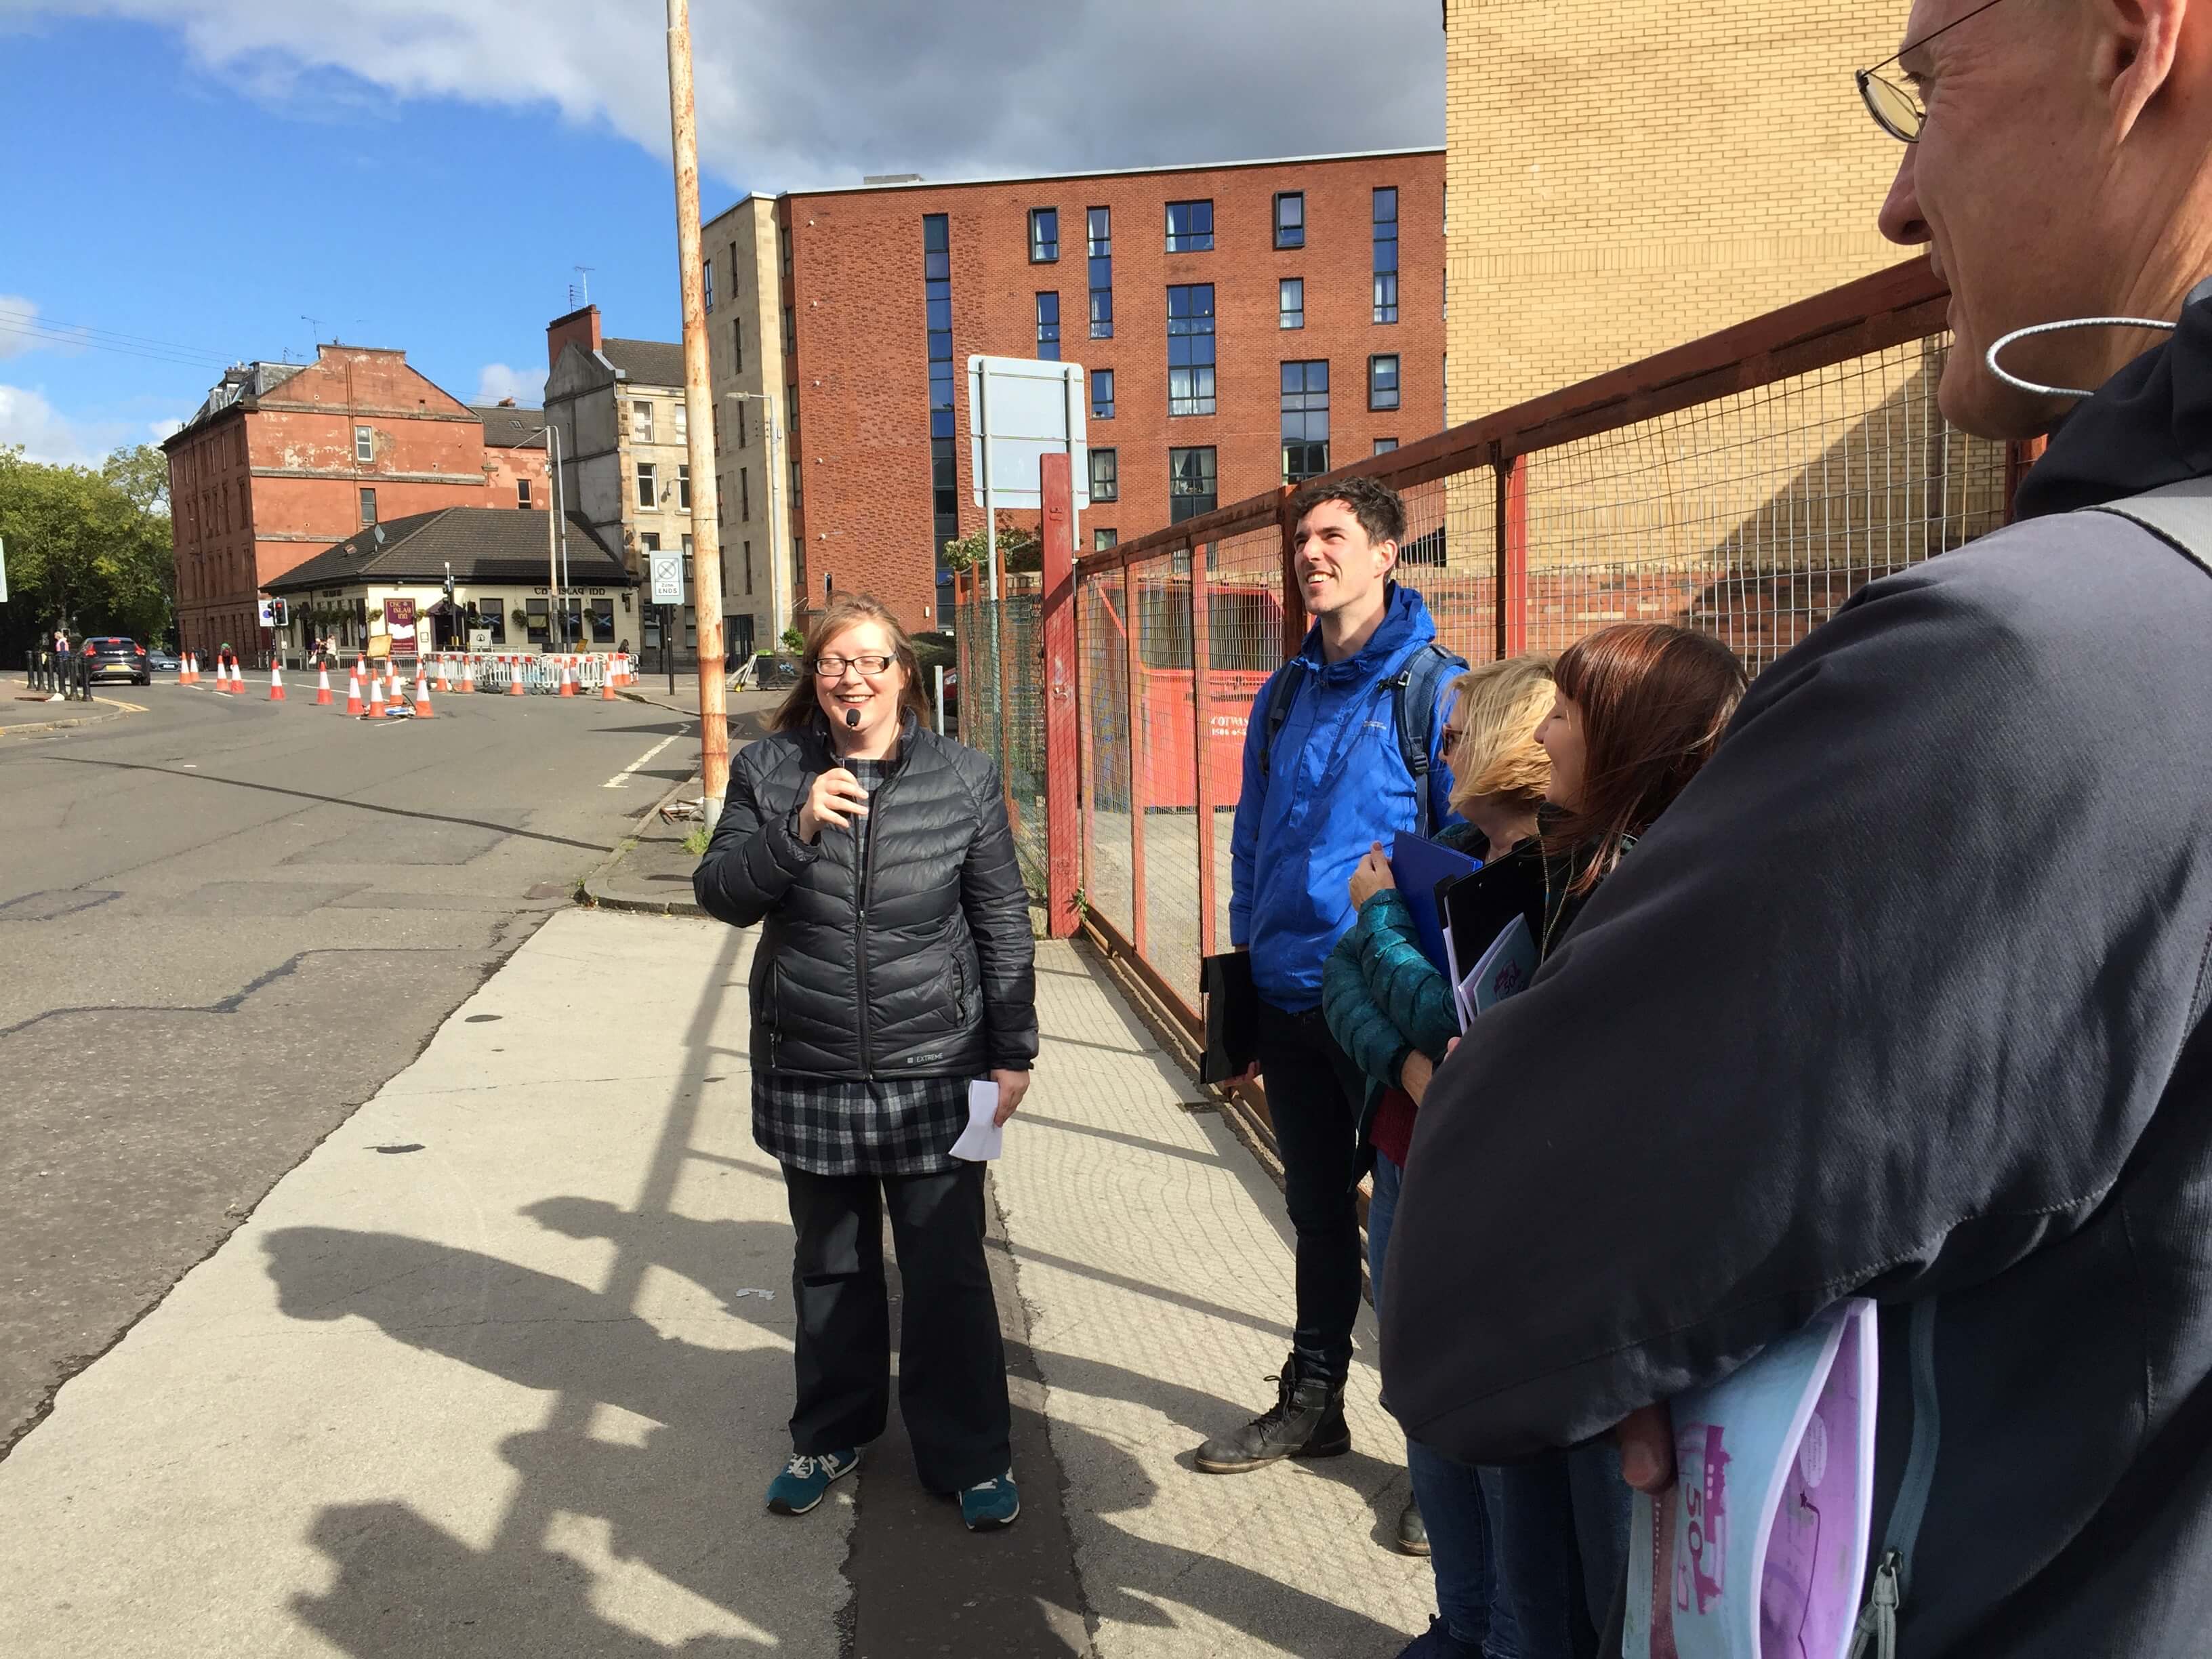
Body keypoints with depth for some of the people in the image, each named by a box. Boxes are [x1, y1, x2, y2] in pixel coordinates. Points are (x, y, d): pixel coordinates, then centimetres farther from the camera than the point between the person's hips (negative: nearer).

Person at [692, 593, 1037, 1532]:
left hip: (933, 1072, -1)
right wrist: (795, 831, -20)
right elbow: (720, 895, -3)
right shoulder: (770, 772, 0)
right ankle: (832, 1433, 38)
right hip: (809, 1070, 2)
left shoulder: (963, 779, -3)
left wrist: (1012, 1053, 0)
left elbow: (1003, 924, 1)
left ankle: (969, 1456, 22)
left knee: (947, 1271, 4)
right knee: (829, 1264, 18)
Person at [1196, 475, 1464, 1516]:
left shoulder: (1434, 687, -8)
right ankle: (1310, 1403, 36)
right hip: (1290, 999, 6)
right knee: (1317, 1211, 19)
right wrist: (1245, 971, 13)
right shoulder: (1284, 696, 10)